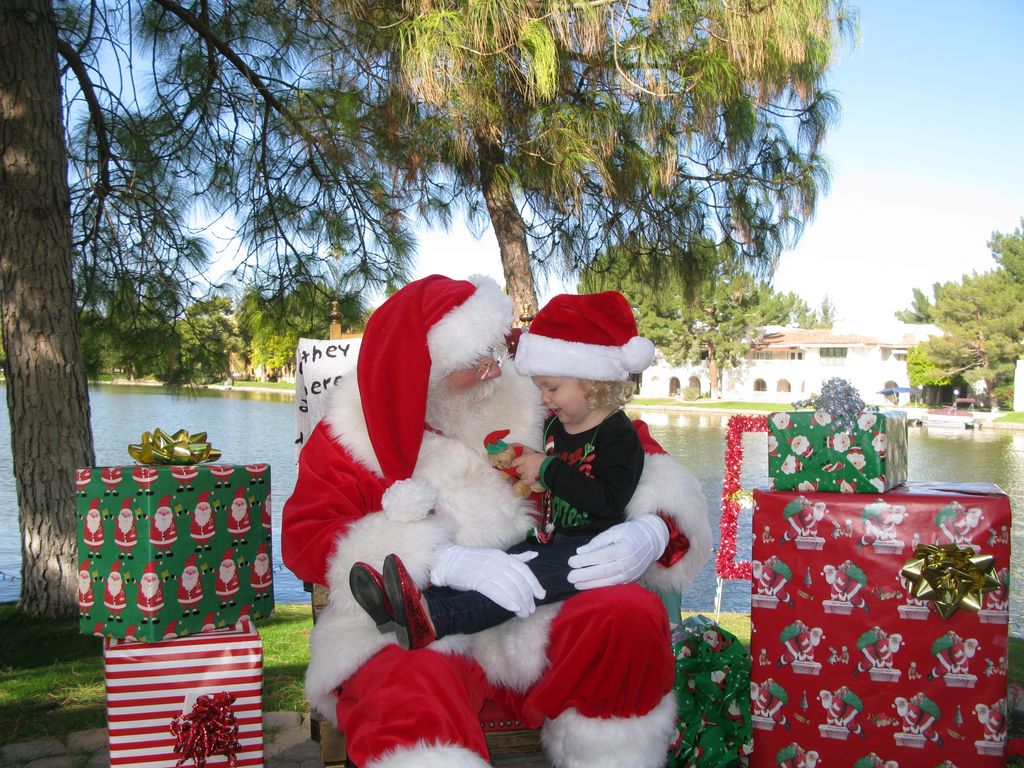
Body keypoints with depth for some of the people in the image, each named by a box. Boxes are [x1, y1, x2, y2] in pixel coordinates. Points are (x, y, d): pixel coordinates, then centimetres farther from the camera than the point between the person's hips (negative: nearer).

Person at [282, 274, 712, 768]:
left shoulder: (524, 404, 6)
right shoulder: (355, 431, 1)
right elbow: (306, 539, -9)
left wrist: (654, 530, -13)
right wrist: (443, 560, -25)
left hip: (529, 619, 4)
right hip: (411, 634, -4)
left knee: (632, 615, -24)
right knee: (413, 695, -39)